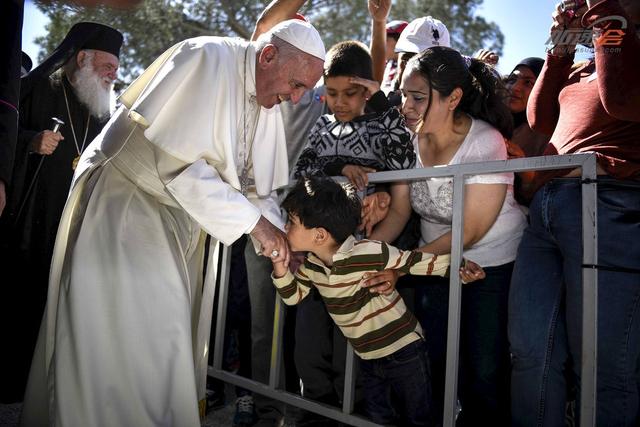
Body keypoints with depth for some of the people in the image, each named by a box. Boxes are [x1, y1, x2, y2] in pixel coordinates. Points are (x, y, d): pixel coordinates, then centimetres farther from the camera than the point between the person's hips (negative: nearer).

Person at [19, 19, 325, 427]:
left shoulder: (269, 102, 2)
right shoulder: (207, 59, -22)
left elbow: (256, 182, 6)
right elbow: (179, 162, -28)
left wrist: (276, 235, -10)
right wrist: (253, 220, -26)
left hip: (179, 215, 8)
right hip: (124, 205, -7)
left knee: (168, 339, 12)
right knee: (130, 336, -6)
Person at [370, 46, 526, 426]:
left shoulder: (485, 142, -21)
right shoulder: (409, 138, -7)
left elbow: (469, 232, -22)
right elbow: (399, 211, -4)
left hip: (494, 263, -4)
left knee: (485, 370, -2)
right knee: (431, 360, 6)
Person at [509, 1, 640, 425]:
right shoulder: (584, 67, 26)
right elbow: (540, 120, 20)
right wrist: (561, 48, 17)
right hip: (546, 206, 7)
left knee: (602, 368, 0)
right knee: (530, 351, 6)